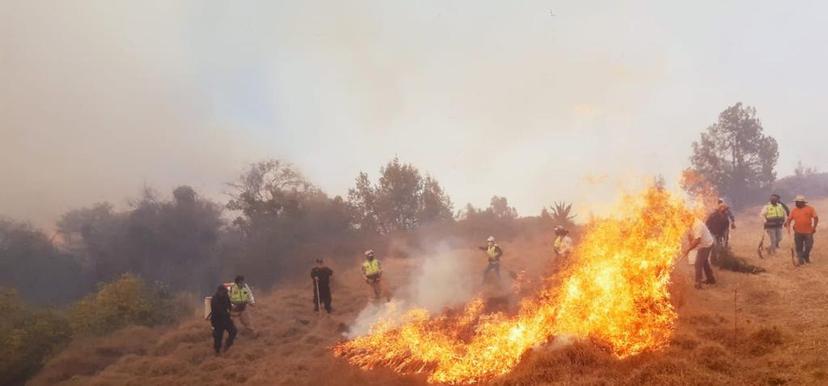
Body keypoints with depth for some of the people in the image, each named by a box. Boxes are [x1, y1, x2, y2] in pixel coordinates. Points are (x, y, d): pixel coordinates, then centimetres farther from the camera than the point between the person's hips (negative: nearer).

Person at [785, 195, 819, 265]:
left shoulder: (810, 209, -2)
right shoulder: (794, 210, 5)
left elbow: (816, 218, -3)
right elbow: (789, 219, 4)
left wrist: (814, 227, -11)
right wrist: (788, 226, -13)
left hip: (808, 232, -2)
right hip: (798, 232, 2)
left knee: (808, 246, 3)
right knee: (799, 247, 4)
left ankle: (806, 257, 27)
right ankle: (801, 260, 14)